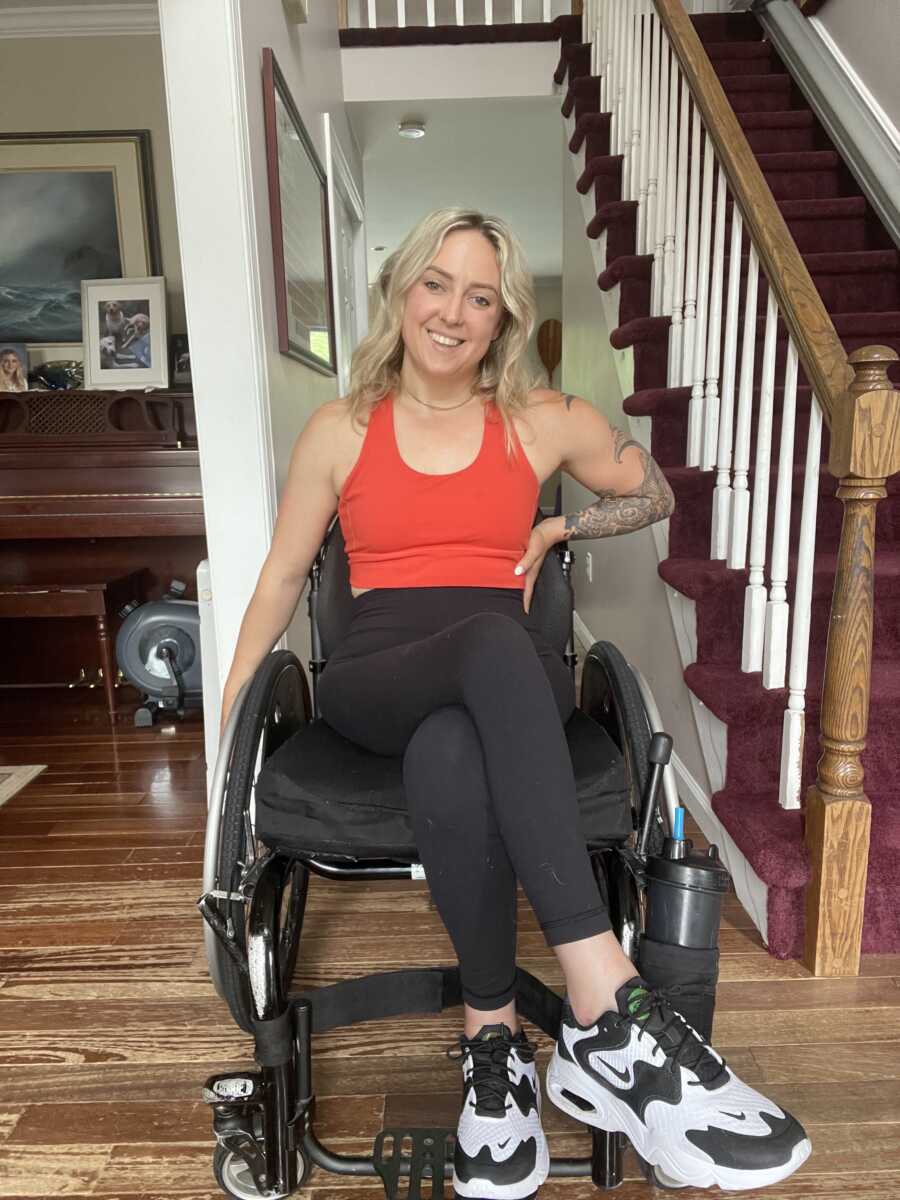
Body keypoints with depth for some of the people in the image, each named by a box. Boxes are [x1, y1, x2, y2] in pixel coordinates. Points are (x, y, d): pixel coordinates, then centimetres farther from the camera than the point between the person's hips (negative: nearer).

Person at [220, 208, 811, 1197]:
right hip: (375, 680, 0)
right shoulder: (340, 430, 12)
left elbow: (653, 494, 26)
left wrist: (556, 531, 10)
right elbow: (280, 579, 15)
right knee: (493, 642, -39)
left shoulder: (544, 422, 12)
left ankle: (493, 1040, -23)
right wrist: (230, 715, 12)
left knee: (450, 762, -40)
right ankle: (610, 1014, -38)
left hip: (507, 686, 1)